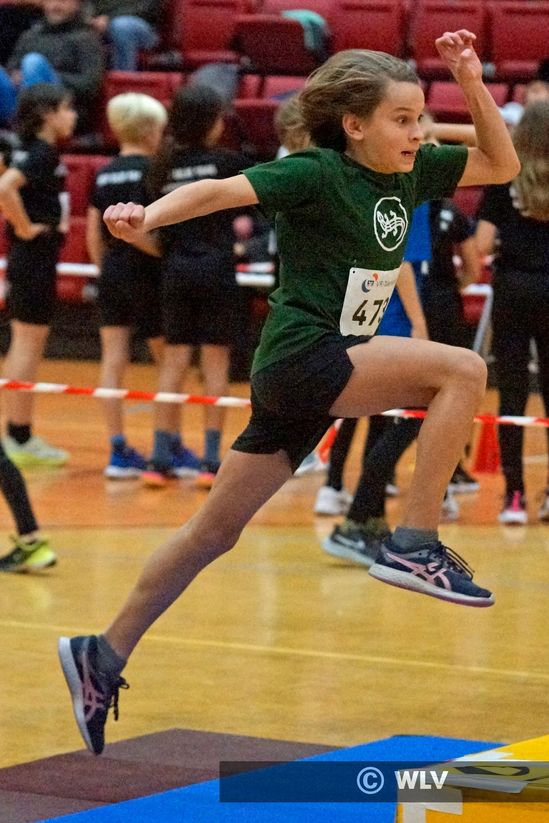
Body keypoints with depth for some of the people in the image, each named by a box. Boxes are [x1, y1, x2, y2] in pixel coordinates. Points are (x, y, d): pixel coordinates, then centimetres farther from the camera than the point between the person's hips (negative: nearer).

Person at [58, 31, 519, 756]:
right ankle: (414, 545, -18)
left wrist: (472, 82, 5)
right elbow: (222, 190, -24)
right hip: (300, 361, -8)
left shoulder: (409, 173, 9)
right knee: (463, 370, -20)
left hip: (316, 383, 8)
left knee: (215, 532, 12)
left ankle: (102, 657, 19)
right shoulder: (315, 173, -13)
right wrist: (148, 214, -42)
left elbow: (501, 165, 18)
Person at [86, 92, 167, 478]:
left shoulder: (106, 173, 8)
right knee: (168, 359, 7)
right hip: (145, 273, -6)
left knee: (114, 360, 3)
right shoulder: (150, 169, -11)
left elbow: (94, 232, 11)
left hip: (111, 272, 6)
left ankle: (119, 449, 2)